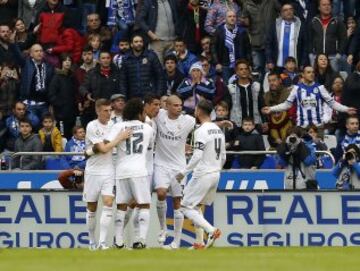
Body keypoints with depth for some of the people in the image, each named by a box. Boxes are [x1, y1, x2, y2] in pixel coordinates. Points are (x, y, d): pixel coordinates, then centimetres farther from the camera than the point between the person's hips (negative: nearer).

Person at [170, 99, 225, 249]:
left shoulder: (201, 131, -15)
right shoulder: (218, 130, 11)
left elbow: (197, 157, -22)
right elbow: (223, 157, 16)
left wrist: (183, 172, -16)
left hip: (202, 175, -8)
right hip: (215, 175, 8)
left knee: (186, 207, -2)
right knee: (196, 207, 17)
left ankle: (211, 230, -18)